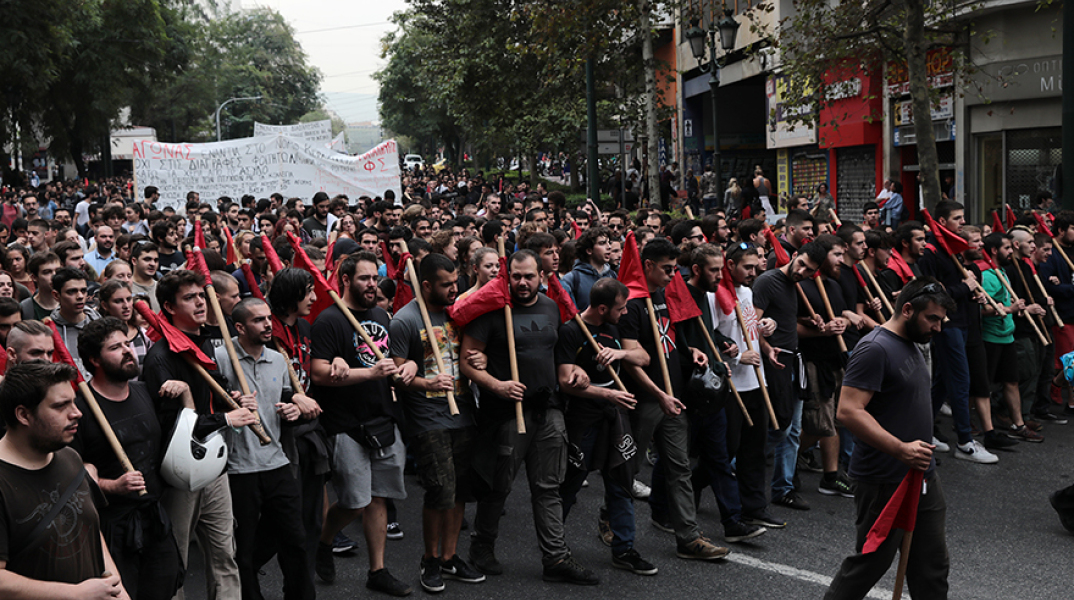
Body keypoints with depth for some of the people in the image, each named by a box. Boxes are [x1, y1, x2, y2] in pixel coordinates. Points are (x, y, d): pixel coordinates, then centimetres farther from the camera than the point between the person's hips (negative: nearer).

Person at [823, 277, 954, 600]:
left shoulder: (911, 346, 13)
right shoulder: (875, 349, -19)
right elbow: (849, 411, -27)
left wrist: (924, 461, 21)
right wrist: (901, 449, -30)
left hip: (922, 476, 10)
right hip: (884, 481, -10)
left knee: (932, 566, 14)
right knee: (870, 562, 2)